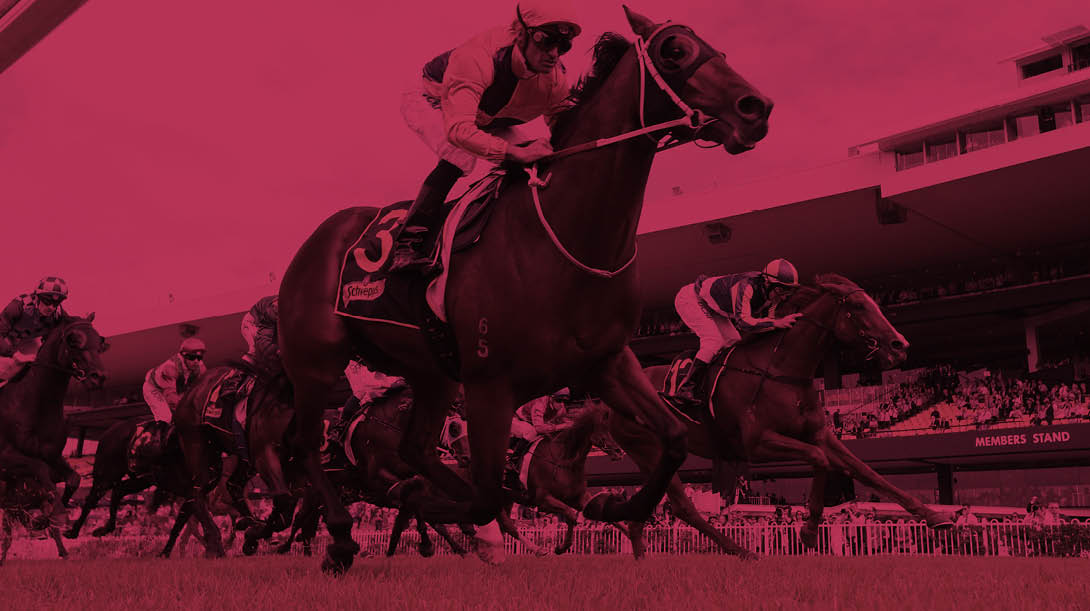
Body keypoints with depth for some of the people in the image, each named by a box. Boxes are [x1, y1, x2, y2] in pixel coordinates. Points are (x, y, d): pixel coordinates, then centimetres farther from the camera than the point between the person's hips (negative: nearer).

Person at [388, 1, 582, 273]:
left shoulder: (554, 77, -23)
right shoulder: (477, 58, -43)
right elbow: (458, 129, -52)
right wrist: (518, 152, -60)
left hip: (487, 119, 6)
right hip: (431, 102, -6)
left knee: (530, 165, -9)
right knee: (459, 156, -35)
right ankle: (408, 244, -33)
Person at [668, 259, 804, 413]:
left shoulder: (770, 292, -11)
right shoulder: (746, 286, -37)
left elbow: (766, 320, 0)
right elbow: (743, 322, -46)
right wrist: (777, 322, -48)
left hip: (710, 306, 9)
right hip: (689, 299, -9)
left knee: (734, 342, 6)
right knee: (714, 342, -22)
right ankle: (686, 389, -22)